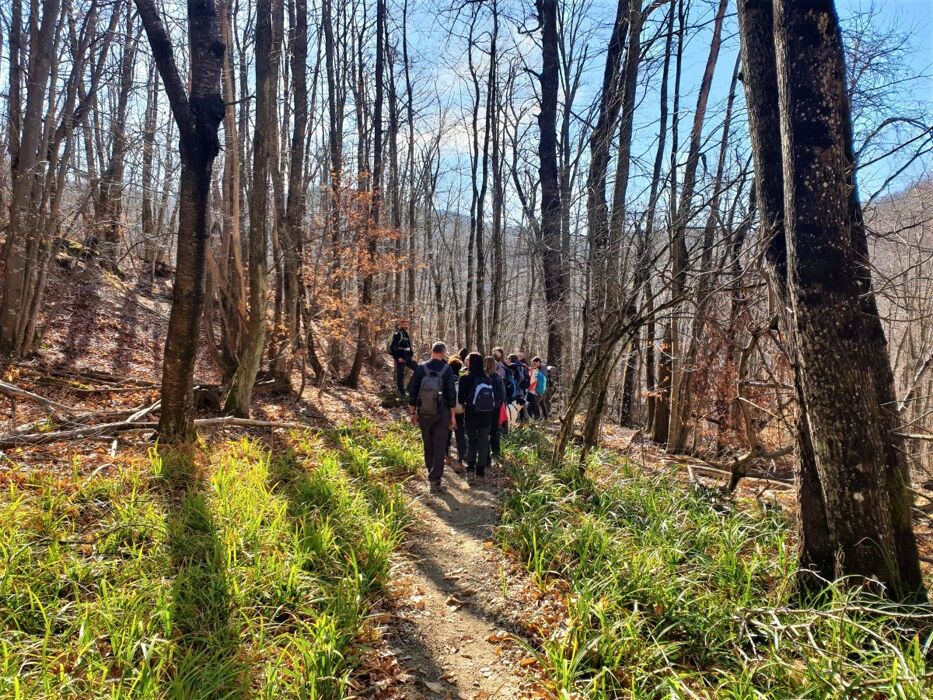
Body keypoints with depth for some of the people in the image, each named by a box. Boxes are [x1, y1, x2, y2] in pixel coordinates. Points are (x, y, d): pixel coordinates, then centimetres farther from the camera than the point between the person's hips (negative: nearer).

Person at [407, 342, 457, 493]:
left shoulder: (421, 368, -3)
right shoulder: (447, 370, -8)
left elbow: (412, 391, -1)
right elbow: (451, 394, -7)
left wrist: (412, 412, 8)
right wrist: (452, 416, 1)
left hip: (423, 413, 2)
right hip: (442, 414, -2)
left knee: (428, 445, 17)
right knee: (440, 446, 1)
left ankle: (431, 472, 29)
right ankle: (435, 479, -5)